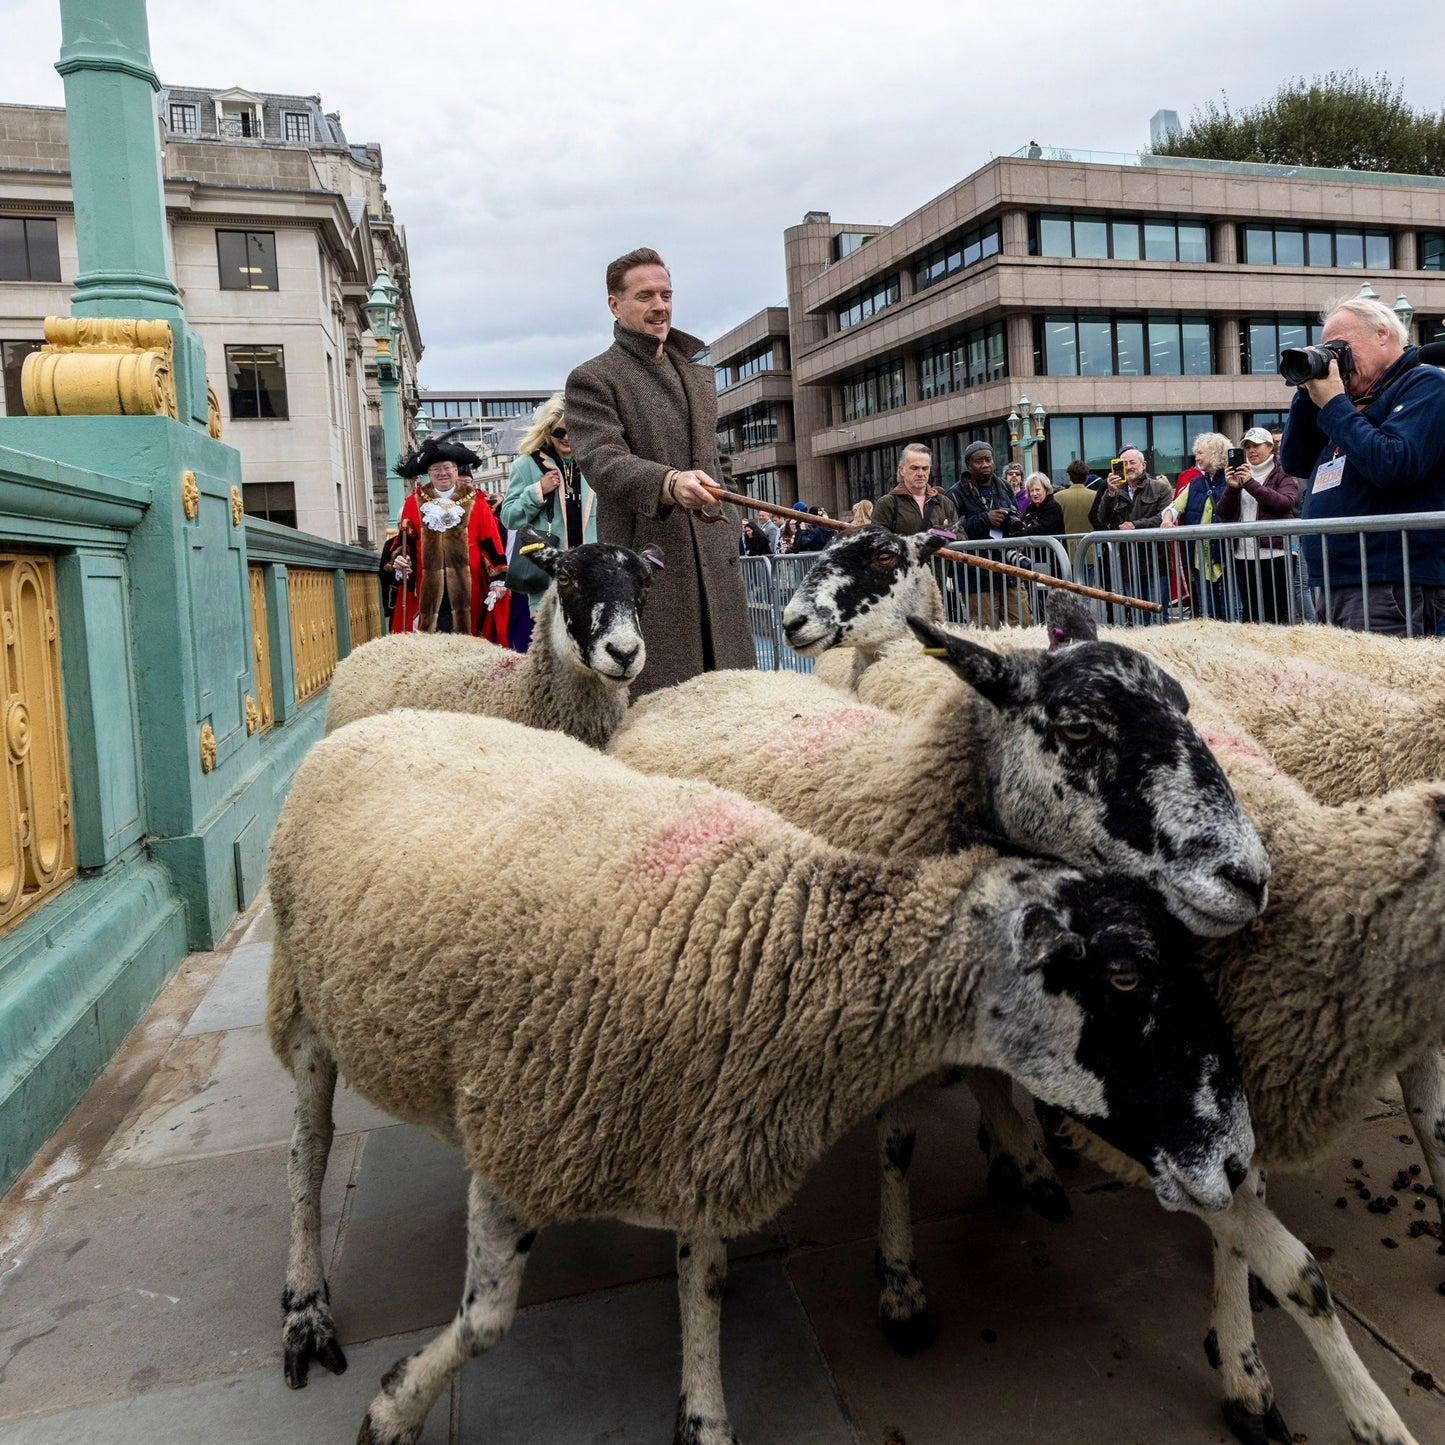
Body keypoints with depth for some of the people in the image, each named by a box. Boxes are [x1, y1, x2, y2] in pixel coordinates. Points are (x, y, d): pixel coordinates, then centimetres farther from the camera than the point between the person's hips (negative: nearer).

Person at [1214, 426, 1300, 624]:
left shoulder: (1283, 474, 4)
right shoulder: (1239, 475, 17)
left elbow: (1285, 503, -14)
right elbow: (1222, 514, 10)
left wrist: (1251, 484, -17)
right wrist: (1232, 488, -7)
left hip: (1273, 553, -5)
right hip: (1243, 554, 5)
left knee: (1276, 615, -6)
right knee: (1249, 615, 7)